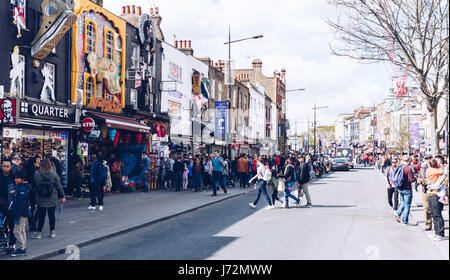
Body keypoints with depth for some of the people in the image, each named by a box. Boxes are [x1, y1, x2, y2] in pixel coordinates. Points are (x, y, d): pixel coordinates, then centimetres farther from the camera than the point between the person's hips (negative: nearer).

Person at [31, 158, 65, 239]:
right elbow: (59, 186, -1)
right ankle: (52, 232, 17)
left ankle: (39, 232, 8)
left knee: (41, 216, 5)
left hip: (41, 199, 0)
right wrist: (62, 196, 8)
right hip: (52, 199, 0)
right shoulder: (53, 174, -7)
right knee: (52, 215, 9)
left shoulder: (36, 173, -7)